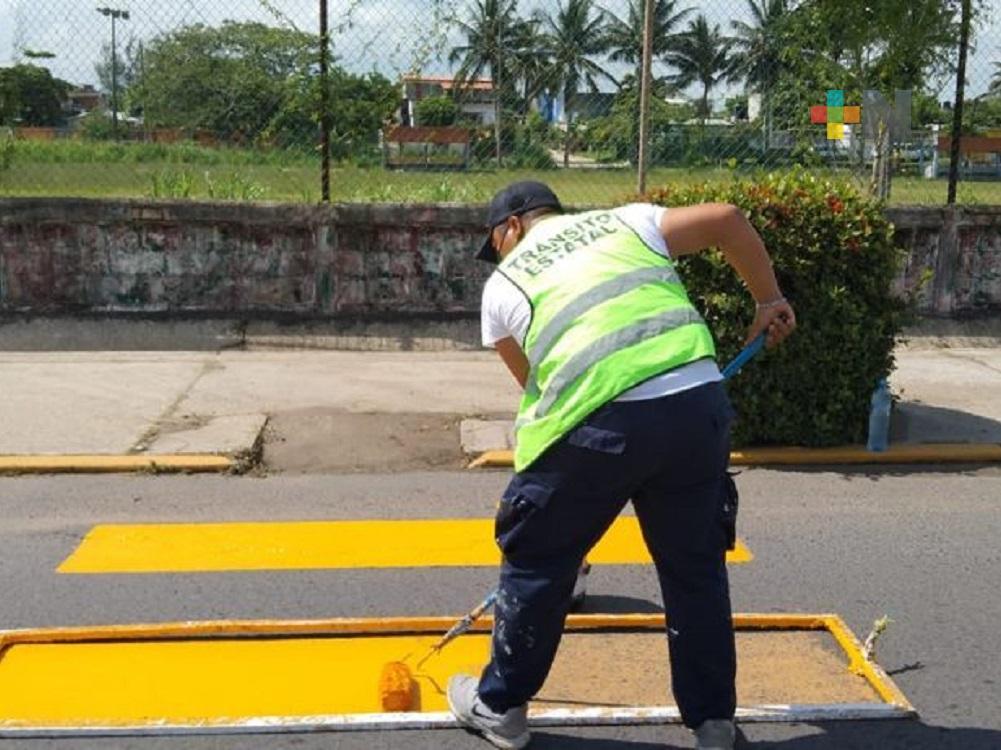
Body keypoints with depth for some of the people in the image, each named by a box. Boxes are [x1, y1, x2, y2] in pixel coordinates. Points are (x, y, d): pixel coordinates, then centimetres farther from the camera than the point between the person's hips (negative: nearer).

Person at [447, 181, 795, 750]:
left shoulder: (503, 284, 17)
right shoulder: (626, 221, 22)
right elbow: (727, 219, 14)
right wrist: (769, 299, 24)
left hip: (601, 422, -3)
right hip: (699, 403, 3)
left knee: (538, 560, 17)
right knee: (696, 566, 20)